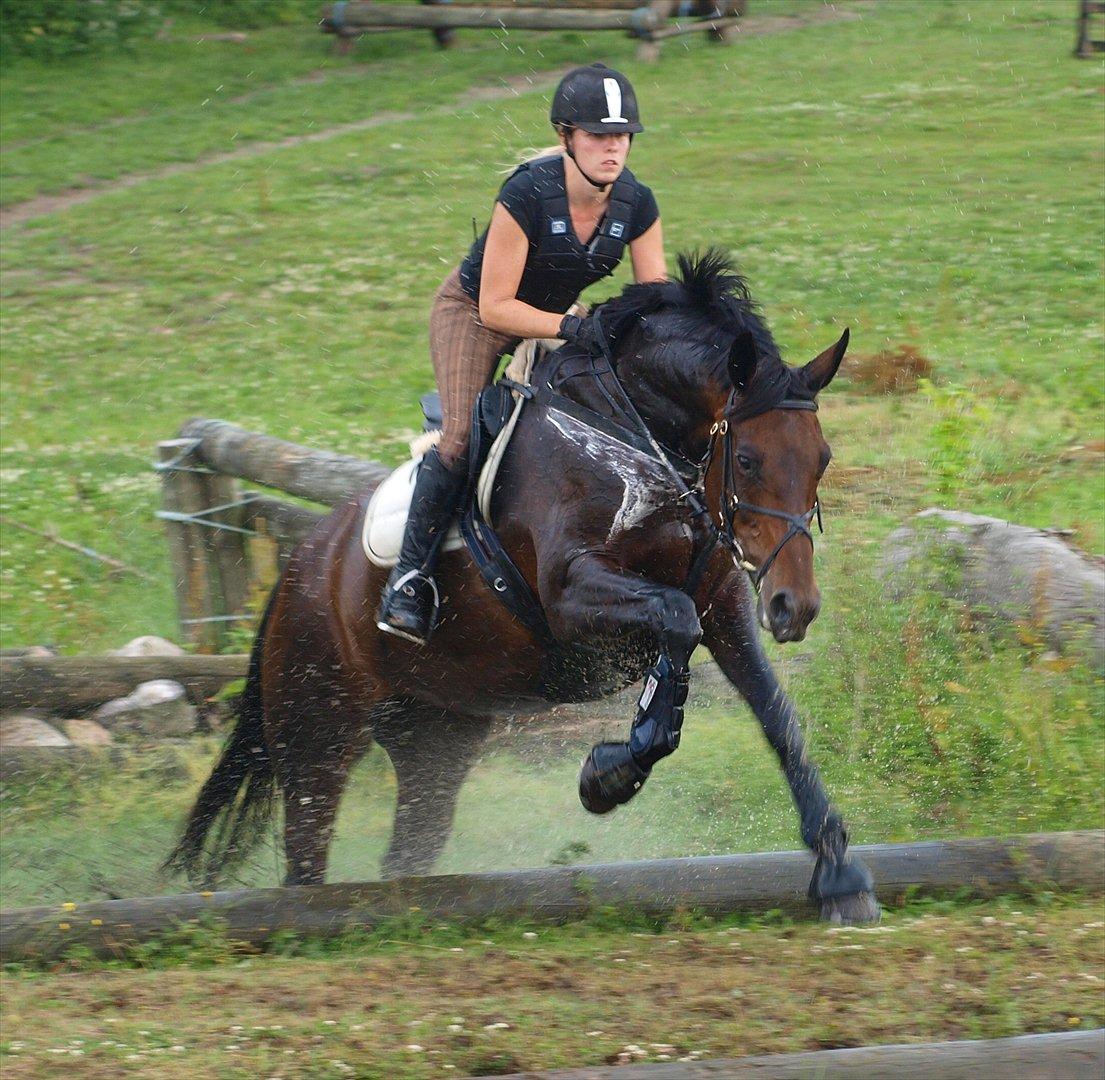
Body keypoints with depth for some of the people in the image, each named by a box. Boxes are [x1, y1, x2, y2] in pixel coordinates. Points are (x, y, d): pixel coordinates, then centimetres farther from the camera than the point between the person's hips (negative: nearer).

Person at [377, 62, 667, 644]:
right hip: (472, 311, -6)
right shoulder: (527, 193, -32)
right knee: (463, 436, -25)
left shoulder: (635, 204, -17)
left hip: (555, 317, 6)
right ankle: (411, 575, -13)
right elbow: (496, 306, -28)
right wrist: (571, 328, -39)